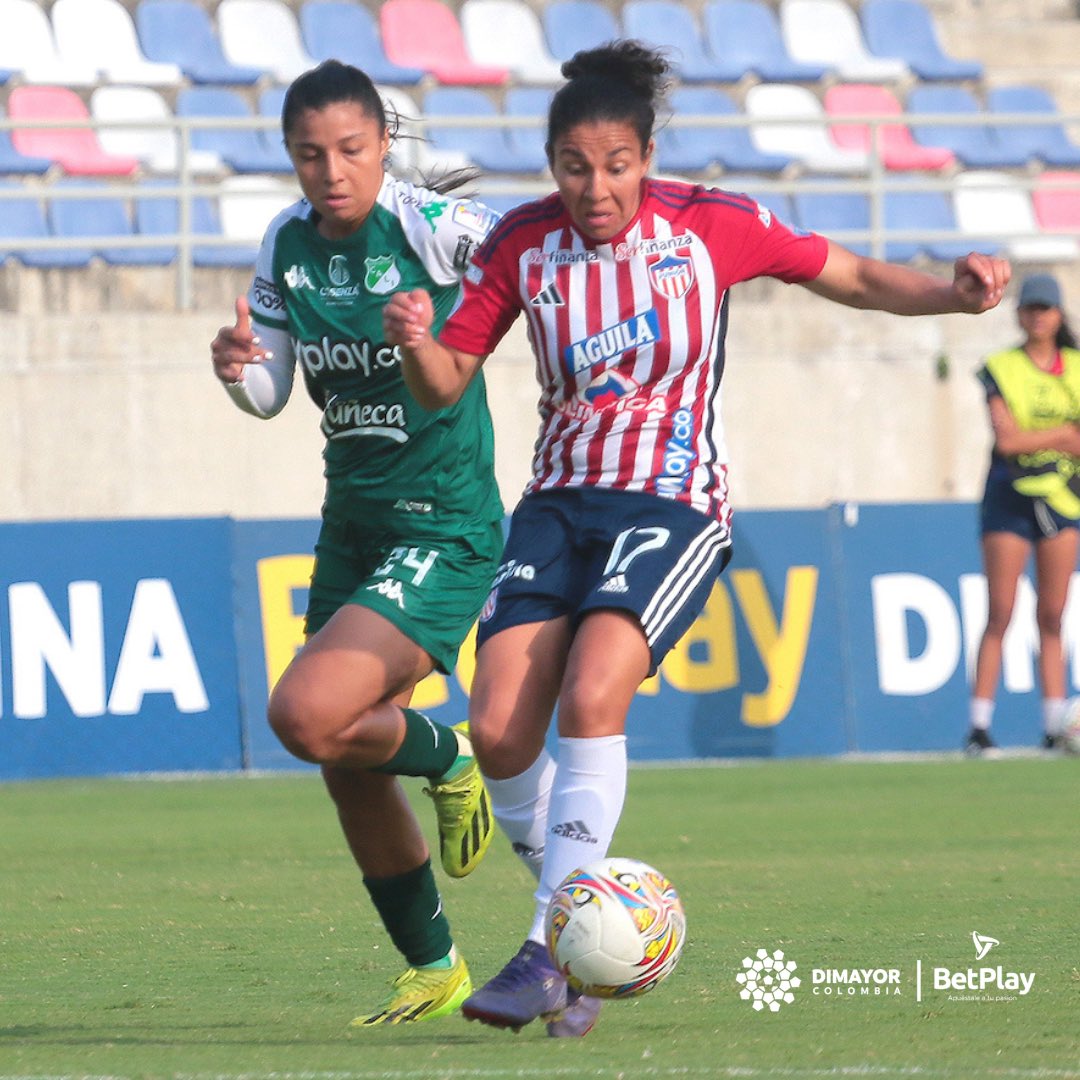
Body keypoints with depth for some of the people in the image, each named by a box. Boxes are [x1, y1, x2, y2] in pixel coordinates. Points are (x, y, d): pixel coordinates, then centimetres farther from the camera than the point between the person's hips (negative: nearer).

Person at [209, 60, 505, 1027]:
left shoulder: (436, 227, -16)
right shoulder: (288, 244, 2)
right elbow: (271, 394, 6)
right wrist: (238, 369, -13)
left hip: (444, 533, -7)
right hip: (351, 527, 7)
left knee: (306, 716, -23)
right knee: (350, 772, 12)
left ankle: (447, 760, 8)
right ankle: (434, 969, 30)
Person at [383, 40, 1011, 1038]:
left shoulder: (710, 226, -8)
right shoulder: (523, 245, -1)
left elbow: (857, 279, 2)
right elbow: (446, 385, 4)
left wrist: (957, 292, -15)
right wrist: (416, 341, -18)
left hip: (673, 507, -4)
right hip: (559, 505, 4)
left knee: (590, 698, -27)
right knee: (499, 730, -11)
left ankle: (551, 951, -22)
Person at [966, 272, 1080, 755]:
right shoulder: (1002, 368, 0)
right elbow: (1006, 438, -12)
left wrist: (1034, 439, -11)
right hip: (1010, 498, -3)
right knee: (1000, 615, -7)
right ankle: (979, 726, -6)